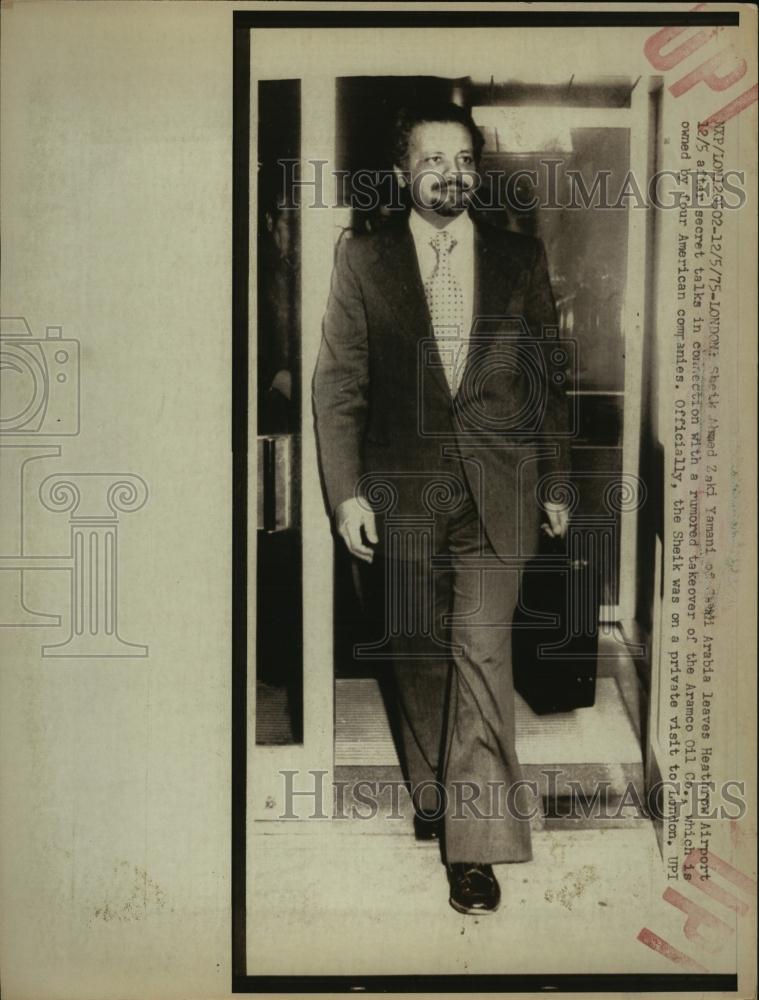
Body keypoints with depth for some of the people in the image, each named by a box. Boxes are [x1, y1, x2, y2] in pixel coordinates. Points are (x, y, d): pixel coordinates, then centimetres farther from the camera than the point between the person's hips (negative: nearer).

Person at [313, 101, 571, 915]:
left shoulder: (521, 260, 5)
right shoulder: (362, 260, 2)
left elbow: (549, 378, 9)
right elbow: (338, 384, 0)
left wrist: (555, 482, 9)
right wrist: (347, 492, -7)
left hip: (496, 492, 0)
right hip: (404, 493, 1)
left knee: (483, 656, -6)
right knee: (420, 654, 12)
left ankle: (475, 843, 1)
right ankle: (432, 794, 32)